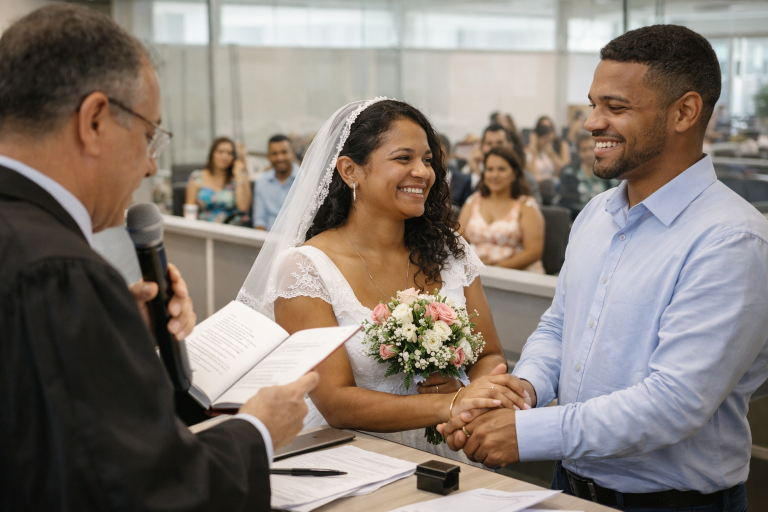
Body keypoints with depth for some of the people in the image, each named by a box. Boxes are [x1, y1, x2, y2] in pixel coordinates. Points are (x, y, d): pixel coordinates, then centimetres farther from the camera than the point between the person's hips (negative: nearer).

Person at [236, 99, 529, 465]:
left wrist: (465, 390, -15)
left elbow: (490, 357, 9)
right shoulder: (304, 268, -9)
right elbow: (336, 402, -16)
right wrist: (449, 406, -27)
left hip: (443, 458, 2)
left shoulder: (450, 252, 5)